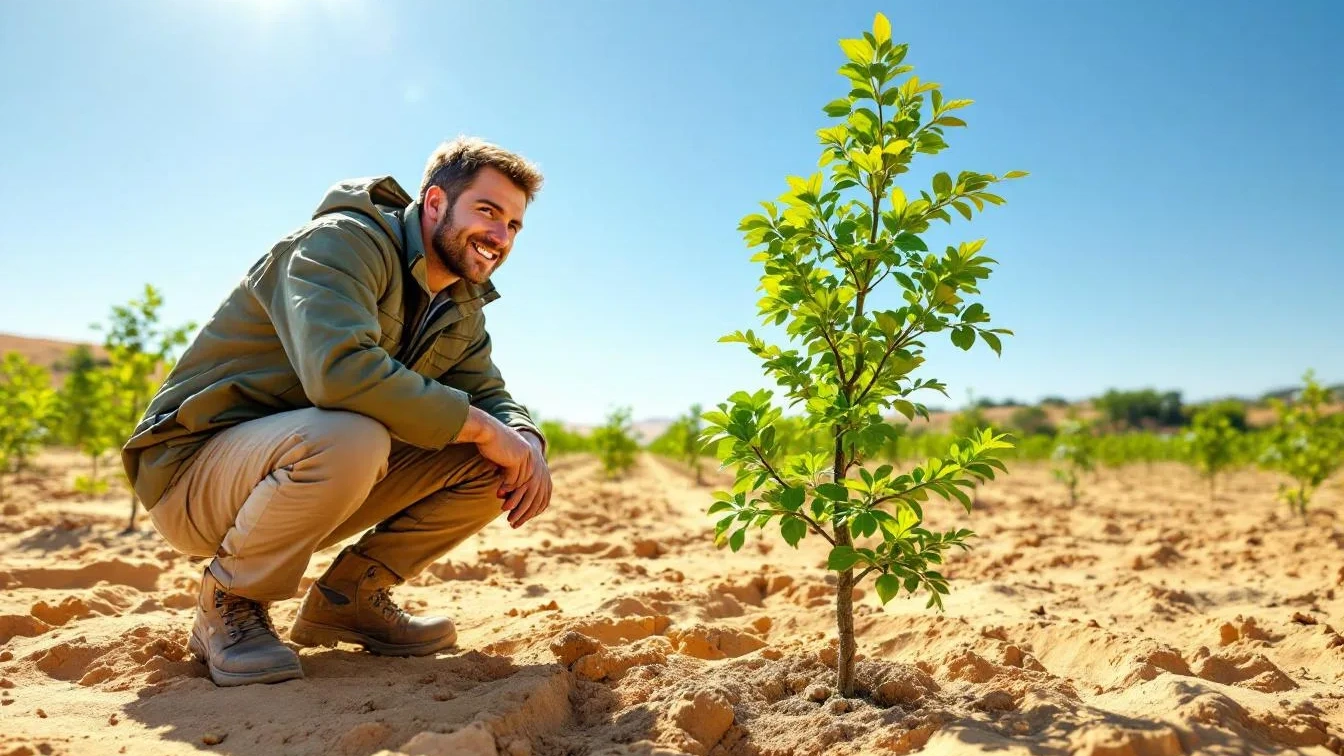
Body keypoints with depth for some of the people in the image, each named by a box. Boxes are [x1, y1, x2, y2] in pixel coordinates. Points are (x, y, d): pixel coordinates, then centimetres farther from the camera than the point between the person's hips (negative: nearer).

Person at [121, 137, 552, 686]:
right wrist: (479, 424, -28)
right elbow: (341, 370, -36)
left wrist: (526, 443, -16)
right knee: (349, 438, -39)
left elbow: (489, 394, 9)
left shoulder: (463, 309, 6)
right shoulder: (345, 241, -20)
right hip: (192, 469, -7)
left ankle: (350, 596, 6)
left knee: (490, 463, -7)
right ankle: (228, 606, -10)